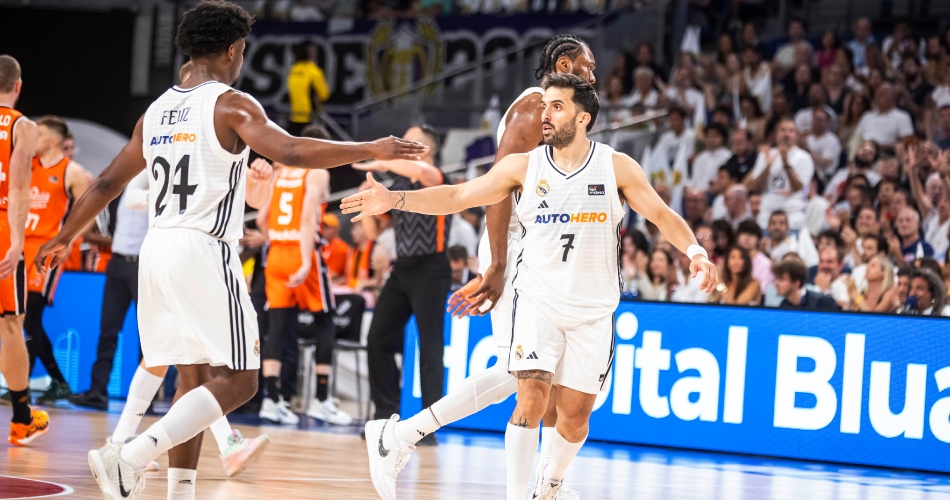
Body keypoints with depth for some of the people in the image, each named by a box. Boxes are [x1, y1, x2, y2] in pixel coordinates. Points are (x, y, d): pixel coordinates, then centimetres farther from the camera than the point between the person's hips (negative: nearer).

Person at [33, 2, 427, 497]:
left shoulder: (157, 110, 15)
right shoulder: (230, 104, -6)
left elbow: (108, 182, 21)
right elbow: (290, 151, -20)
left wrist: (65, 237, 33)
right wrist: (372, 150, -14)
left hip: (158, 251, 8)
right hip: (204, 252, -8)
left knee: (194, 378, 14)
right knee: (236, 380, -6)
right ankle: (131, 456, -20)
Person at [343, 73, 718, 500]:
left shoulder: (617, 167, -3)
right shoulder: (524, 166, -1)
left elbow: (662, 215, -1)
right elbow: (456, 197, 0)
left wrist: (694, 250, -19)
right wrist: (394, 199, -12)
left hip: (593, 309, 1)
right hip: (538, 299, 0)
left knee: (574, 414, 4)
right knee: (532, 396, -18)